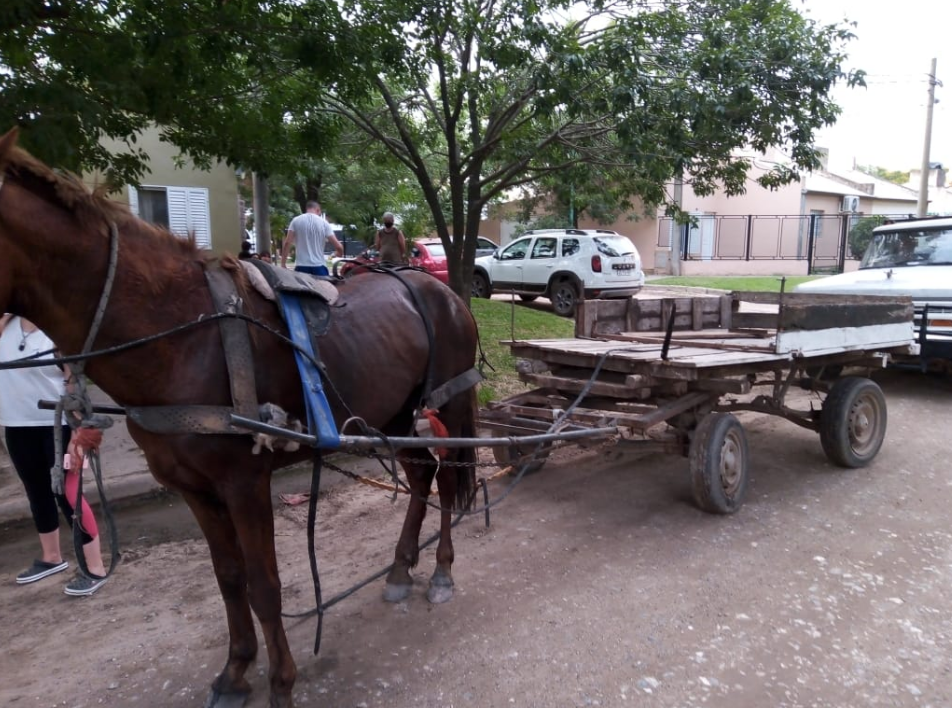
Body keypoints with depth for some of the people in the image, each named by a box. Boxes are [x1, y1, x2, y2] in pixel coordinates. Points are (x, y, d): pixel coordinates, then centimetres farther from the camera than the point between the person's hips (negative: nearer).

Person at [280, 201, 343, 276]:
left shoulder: (296, 221, 5)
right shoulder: (323, 222, 3)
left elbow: (287, 243, -2)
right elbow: (338, 247, -3)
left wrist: (283, 263, 3)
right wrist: (338, 254, 20)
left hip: (301, 267, 1)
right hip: (319, 267, -1)